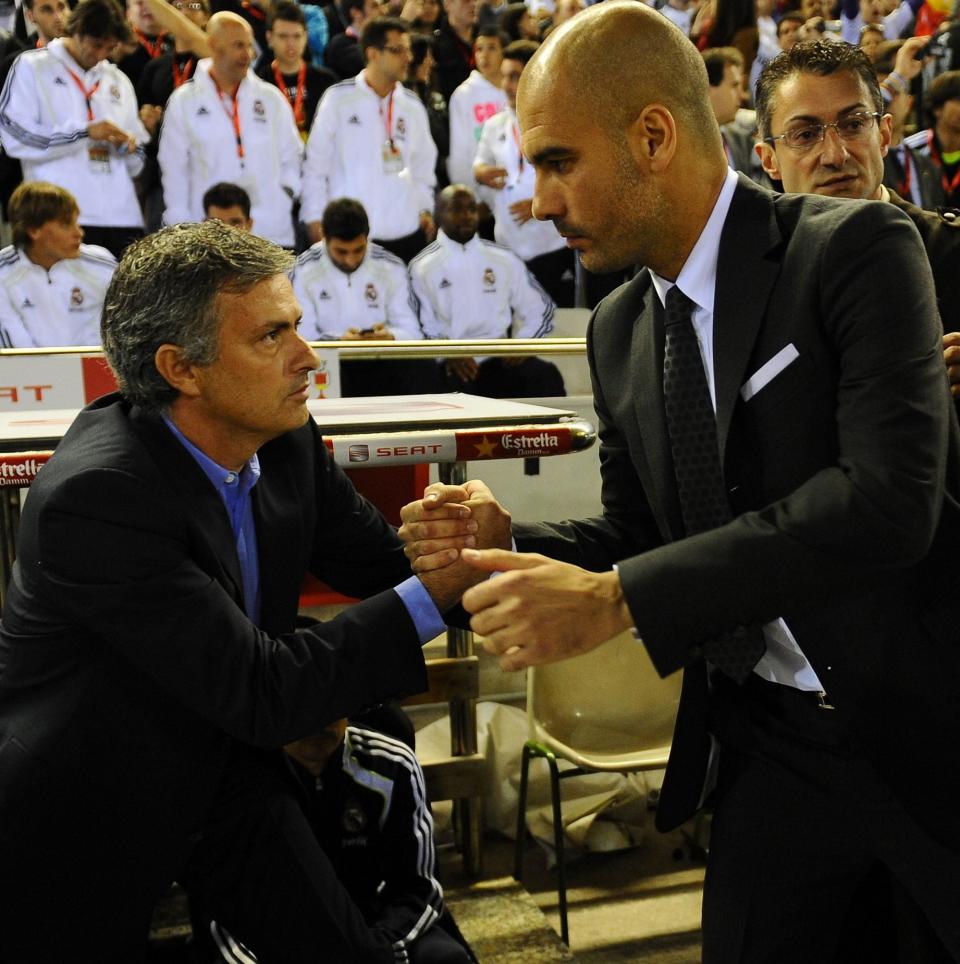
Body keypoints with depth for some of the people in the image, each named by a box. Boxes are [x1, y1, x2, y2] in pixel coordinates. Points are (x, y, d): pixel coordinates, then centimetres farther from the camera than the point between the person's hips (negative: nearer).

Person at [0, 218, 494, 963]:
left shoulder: (287, 439, -10)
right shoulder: (96, 495, -30)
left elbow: (385, 565, 1)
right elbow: (263, 693, -30)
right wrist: (438, 591, -28)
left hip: (227, 769, 6)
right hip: (88, 813, -5)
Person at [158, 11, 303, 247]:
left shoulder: (271, 98, 9)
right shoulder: (183, 101, 4)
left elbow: (291, 157, 17)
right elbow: (174, 170, 5)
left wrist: (284, 196, 2)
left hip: (273, 234, 2)